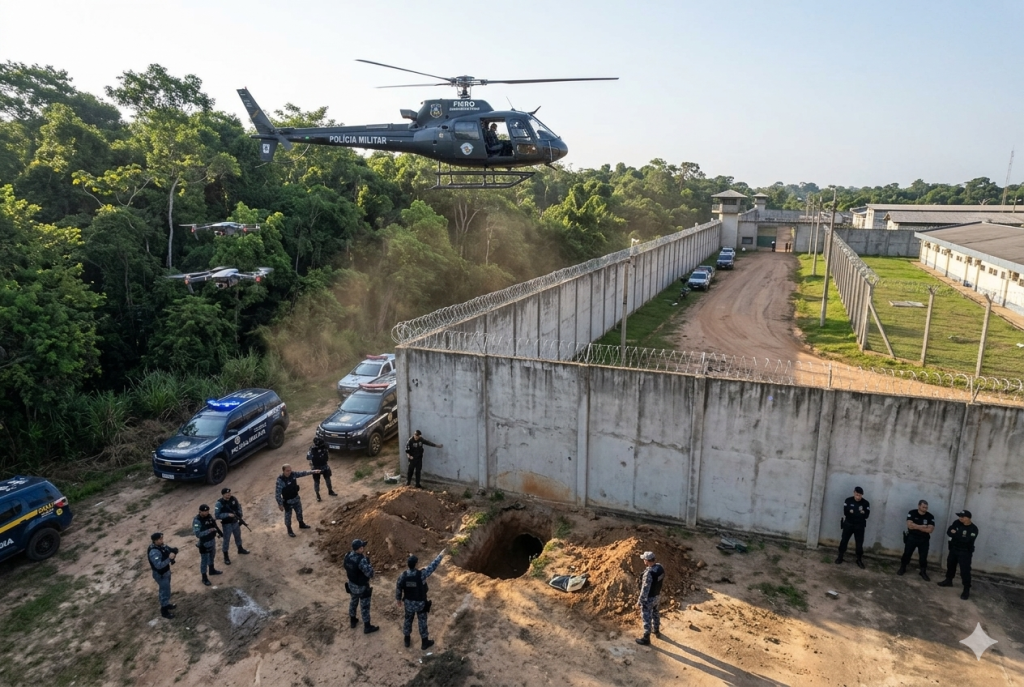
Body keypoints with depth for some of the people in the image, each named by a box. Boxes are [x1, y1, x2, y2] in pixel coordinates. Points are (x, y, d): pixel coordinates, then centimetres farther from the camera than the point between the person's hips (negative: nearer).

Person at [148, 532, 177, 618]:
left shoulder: (162, 545, -7)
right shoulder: (154, 552, -33)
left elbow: (170, 549, 7)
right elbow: (159, 565, -38)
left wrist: (173, 551, -15)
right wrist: (169, 558, -40)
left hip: (166, 572, 9)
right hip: (160, 575, -9)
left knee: (165, 590, 26)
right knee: (165, 592, 5)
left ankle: (166, 604, 46)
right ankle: (164, 611, 22)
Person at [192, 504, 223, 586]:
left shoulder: (209, 516, -6)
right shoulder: (197, 521, -26)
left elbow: (215, 525, 9)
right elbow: (197, 534, -32)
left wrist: (220, 533, 5)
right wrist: (209, 530, -39)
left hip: (212, 540, 7)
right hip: (204, 543, -7)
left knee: (212, 556, 26)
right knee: (204, 560, 5)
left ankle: (212, 570, 48)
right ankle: (204, 578, 19)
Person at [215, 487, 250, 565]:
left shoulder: (233, 499, -9)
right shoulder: (219, 503, -23)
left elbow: (239, 507, 5)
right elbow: (216, 515, -25)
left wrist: (240, 516, -10)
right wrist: (228, 514, -33)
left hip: (235, 522, 5)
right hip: (226, 525, -5)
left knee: (238, 536, 24)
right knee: (226, 540, 7)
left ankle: (240, 549, 48)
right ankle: (226, 557, 23)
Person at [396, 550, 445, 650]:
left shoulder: (403, 575, -19)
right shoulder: (421, 574, -30)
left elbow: (398, 588, -5)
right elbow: (433, 566, -17)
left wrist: (398, 599, 14)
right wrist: (440, 556, -4)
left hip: (408, 602, 3)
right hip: (420, 603, -3)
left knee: (408, 620, 23)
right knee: (422, 622, 15)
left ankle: (407, 640, 41)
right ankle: (424, 643, 30)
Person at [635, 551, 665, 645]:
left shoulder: (648, 573, -36)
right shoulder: (660, 567, -11)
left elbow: (645, 589, -28)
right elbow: (662, 581, 6)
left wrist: (639, 601, -15)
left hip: (648, 598, -8)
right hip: (657, 595, 8)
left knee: (647, 618, 10)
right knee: (655, 613, 29)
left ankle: (646, 638, 25)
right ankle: (656, 631, 49)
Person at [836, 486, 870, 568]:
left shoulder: (866, 503, -6)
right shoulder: (848, 500, -6)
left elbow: (866, 515, -13)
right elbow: (846, 512, -14)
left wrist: (853, 512, -22)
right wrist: (859, 513, -22)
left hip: (859, 526, 0)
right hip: (848, 524, 0)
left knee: (859, 543, 3)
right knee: (844, 540, 4)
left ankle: (859, 559, 19)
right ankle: (840, 557, 15)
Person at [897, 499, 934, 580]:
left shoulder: (930, 517, -7)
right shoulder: (912, 513, -9)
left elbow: (929, 530, -17)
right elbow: (910, 525, -18)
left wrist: (916, 527, -17)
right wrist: (922, 526, -18)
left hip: (924, 539, 1)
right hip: (912, 537, -1)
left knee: (923, 556, 2)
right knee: (907, 553, 5)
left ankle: (923, 572, 18)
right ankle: (902, 568, 20)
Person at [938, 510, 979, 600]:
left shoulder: (973, 529, -19)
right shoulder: (957, 523, -3)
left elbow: (967, 540, -28)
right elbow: (949, 531, -6)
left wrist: (955, 534, -19)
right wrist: (958, 536, -23)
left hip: (965, 552, -6)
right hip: (954, 549, 6)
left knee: (965, 571, -8)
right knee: (950, 565, 21)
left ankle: (967, 590, 0)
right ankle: (948, 581, 40)